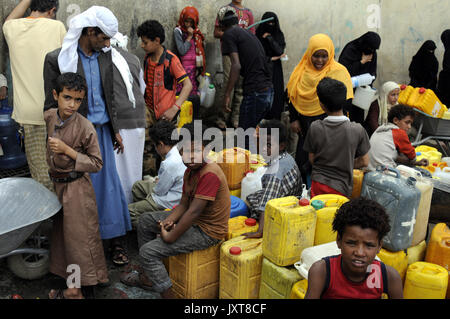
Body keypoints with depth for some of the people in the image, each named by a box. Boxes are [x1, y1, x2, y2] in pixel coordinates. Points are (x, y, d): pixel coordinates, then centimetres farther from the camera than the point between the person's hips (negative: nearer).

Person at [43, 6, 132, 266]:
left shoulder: (105, 57, 6)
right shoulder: (57, 59, -10)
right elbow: (51, 105, -6)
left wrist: (115, 130, 14)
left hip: (102, 130, 5)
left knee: (109, 184, 8)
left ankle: (116, 240, 19)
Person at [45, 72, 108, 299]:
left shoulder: (85, 127, -19)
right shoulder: (48, 117, -1)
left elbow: (96, 164, -15)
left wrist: (67, 150, -23)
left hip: (77, 188, -7)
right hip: (56, 184, 7)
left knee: (79, 236, 2)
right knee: (62, 233, 15)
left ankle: (76, 290, 16)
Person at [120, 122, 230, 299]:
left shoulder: (210, 174, -26)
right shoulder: (189, 171, 4)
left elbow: (194, 212, -28)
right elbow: (184, 204, 8)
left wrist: (169, 237, -21)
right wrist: (169, 220, -11)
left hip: (208, 231, -10)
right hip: (193, 220, 10)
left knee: (148, 251, -14)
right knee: (145, 220, 17)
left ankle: (167, 293, -1)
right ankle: (149, 273, 24)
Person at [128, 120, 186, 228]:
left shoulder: (170, 164, -34)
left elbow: (159, 191, -19)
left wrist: (156, 182, 1)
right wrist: (159, 180, 4)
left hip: (168, 202, -10)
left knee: (129, 211, -4)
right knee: (138, 186, 23)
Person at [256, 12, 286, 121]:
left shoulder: (279, 35, 7)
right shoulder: (258, 34, -1)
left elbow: (280, 51, -6)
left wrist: (269, 38, -9)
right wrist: (272, 58, -3)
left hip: (275, 71, 2)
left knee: (275, 94, -4)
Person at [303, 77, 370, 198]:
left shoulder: (315, 128, -9)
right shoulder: (357, 130, -10)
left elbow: (312, 159, 3)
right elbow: (364, 162, 1)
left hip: (318, 183, 1)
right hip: (341, 187, -1)